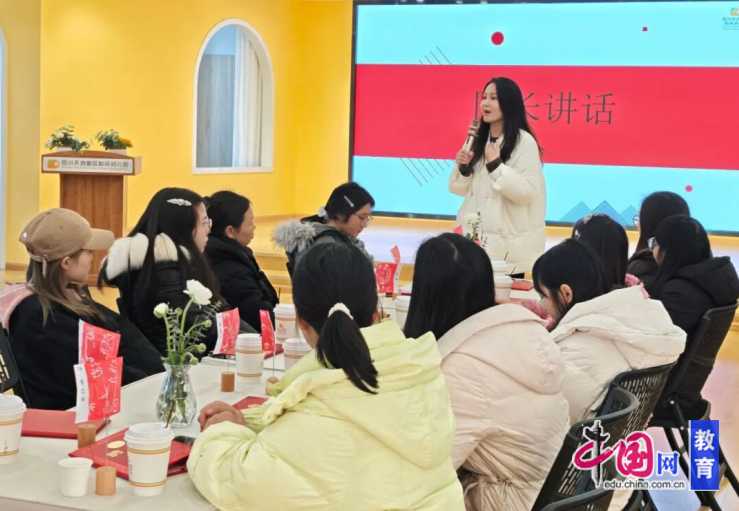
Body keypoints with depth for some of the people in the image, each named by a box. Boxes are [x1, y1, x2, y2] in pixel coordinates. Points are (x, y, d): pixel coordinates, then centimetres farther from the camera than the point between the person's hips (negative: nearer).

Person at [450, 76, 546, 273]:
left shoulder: (524, 141, -11)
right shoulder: (480, 139, 9)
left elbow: (527, 192, -18)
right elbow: (462, 189, 14)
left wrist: (496, 165, -21)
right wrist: (463, 168, -6)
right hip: (474, 234, 6)